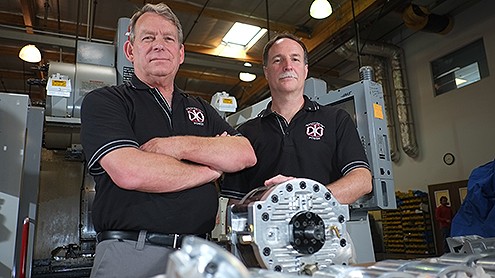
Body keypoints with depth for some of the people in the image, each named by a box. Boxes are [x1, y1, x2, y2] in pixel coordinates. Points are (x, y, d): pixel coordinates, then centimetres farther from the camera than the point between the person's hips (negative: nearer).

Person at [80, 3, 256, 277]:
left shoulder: (201, 110, 14)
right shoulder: (103, 101, 0)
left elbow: (246, 154, 1)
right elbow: (129, 172, -17)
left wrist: (179, 146, -13)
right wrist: (212, 167, -5)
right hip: (130, 253, -3)